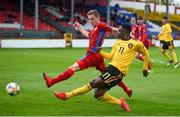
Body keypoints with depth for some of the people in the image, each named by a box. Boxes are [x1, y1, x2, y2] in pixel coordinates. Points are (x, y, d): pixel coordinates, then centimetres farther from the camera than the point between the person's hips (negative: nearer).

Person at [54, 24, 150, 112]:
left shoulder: (136, 44, -2)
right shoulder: (118, 42, 18)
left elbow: (146, 53, 12)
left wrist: (145, 68, 16)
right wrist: (99, 51, 6)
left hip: (118, 71, -8)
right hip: (111, 67, 8)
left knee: (96, 83, -20)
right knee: (98, 95, -2)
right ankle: (120, 102, 9)